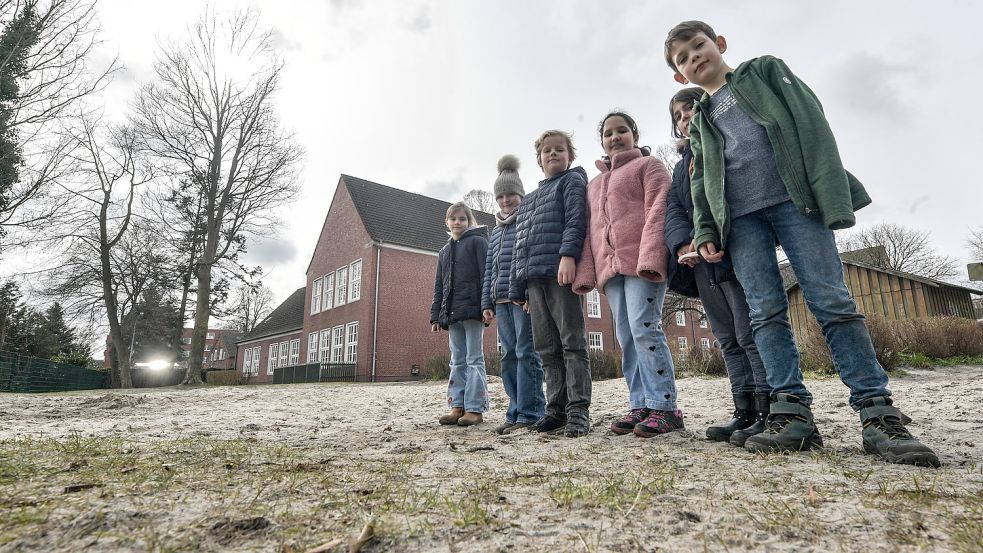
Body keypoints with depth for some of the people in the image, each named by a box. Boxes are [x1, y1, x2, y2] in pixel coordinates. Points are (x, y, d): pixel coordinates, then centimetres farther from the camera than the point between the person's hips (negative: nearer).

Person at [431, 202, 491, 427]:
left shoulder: (478, 241, 3)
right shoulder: (444, 251, 22)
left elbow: (486, 275, -6)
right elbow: (439, 286, 20)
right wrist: (436, 315, 13)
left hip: (472, 310, -6)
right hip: (451, 313, 6)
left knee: (474, 360, -3)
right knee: (458, 362, 8)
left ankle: (474, 408, 0)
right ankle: (457, 406, 12)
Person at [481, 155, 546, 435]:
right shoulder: (496, 230, 24)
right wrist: (487, 303, 15)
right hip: (501, 300, 7)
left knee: (525, 353, -8)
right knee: (509, 356, 6)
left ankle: (529, 414, -3)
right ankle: (516, 413, 12)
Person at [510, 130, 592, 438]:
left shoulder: (573, 181, 11)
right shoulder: (528, 201, 29)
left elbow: (576, 219, -8)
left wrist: (568, 254, -24)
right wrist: (517, 288, 18)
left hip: (561, 273, -7)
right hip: (533, 279, 7)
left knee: (572, 343, -6)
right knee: (547, 349, 6)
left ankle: (578, 411, -4)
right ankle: (556, 410, 11)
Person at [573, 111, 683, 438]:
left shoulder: (648, 165, 11)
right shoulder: (594, 184, 29)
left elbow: (657, 210, -5)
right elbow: (590, 231, 22)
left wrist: (649, 257, -20)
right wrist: (585, 273, 9)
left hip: (642, 261, -6)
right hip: (609, 266, 6)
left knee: (644, 328, -15)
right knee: (626, 337, 2)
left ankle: (663, 407, -8)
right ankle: (640, 406, 6)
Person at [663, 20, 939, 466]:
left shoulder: (766, 70, 17)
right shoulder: (699, 122, 25)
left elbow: (810, 121, 4)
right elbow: (701, 183, 18)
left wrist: (831, 192, -10)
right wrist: (705, 231, 3)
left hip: (795, 198, -3)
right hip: (740, 217, 3)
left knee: (832, 301, -9)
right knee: (765, 312, -6)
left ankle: (878, 414, -3)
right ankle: (793, 414, -4)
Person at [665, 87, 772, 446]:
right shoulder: (682, 166, 25)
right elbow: (674, 211, 10)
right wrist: (683, 244, -10)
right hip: (703, 263, 7)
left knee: (750, 334, -8)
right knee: (728, 340, 7)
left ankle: (769, 413, -2)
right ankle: (744, 413, 13)